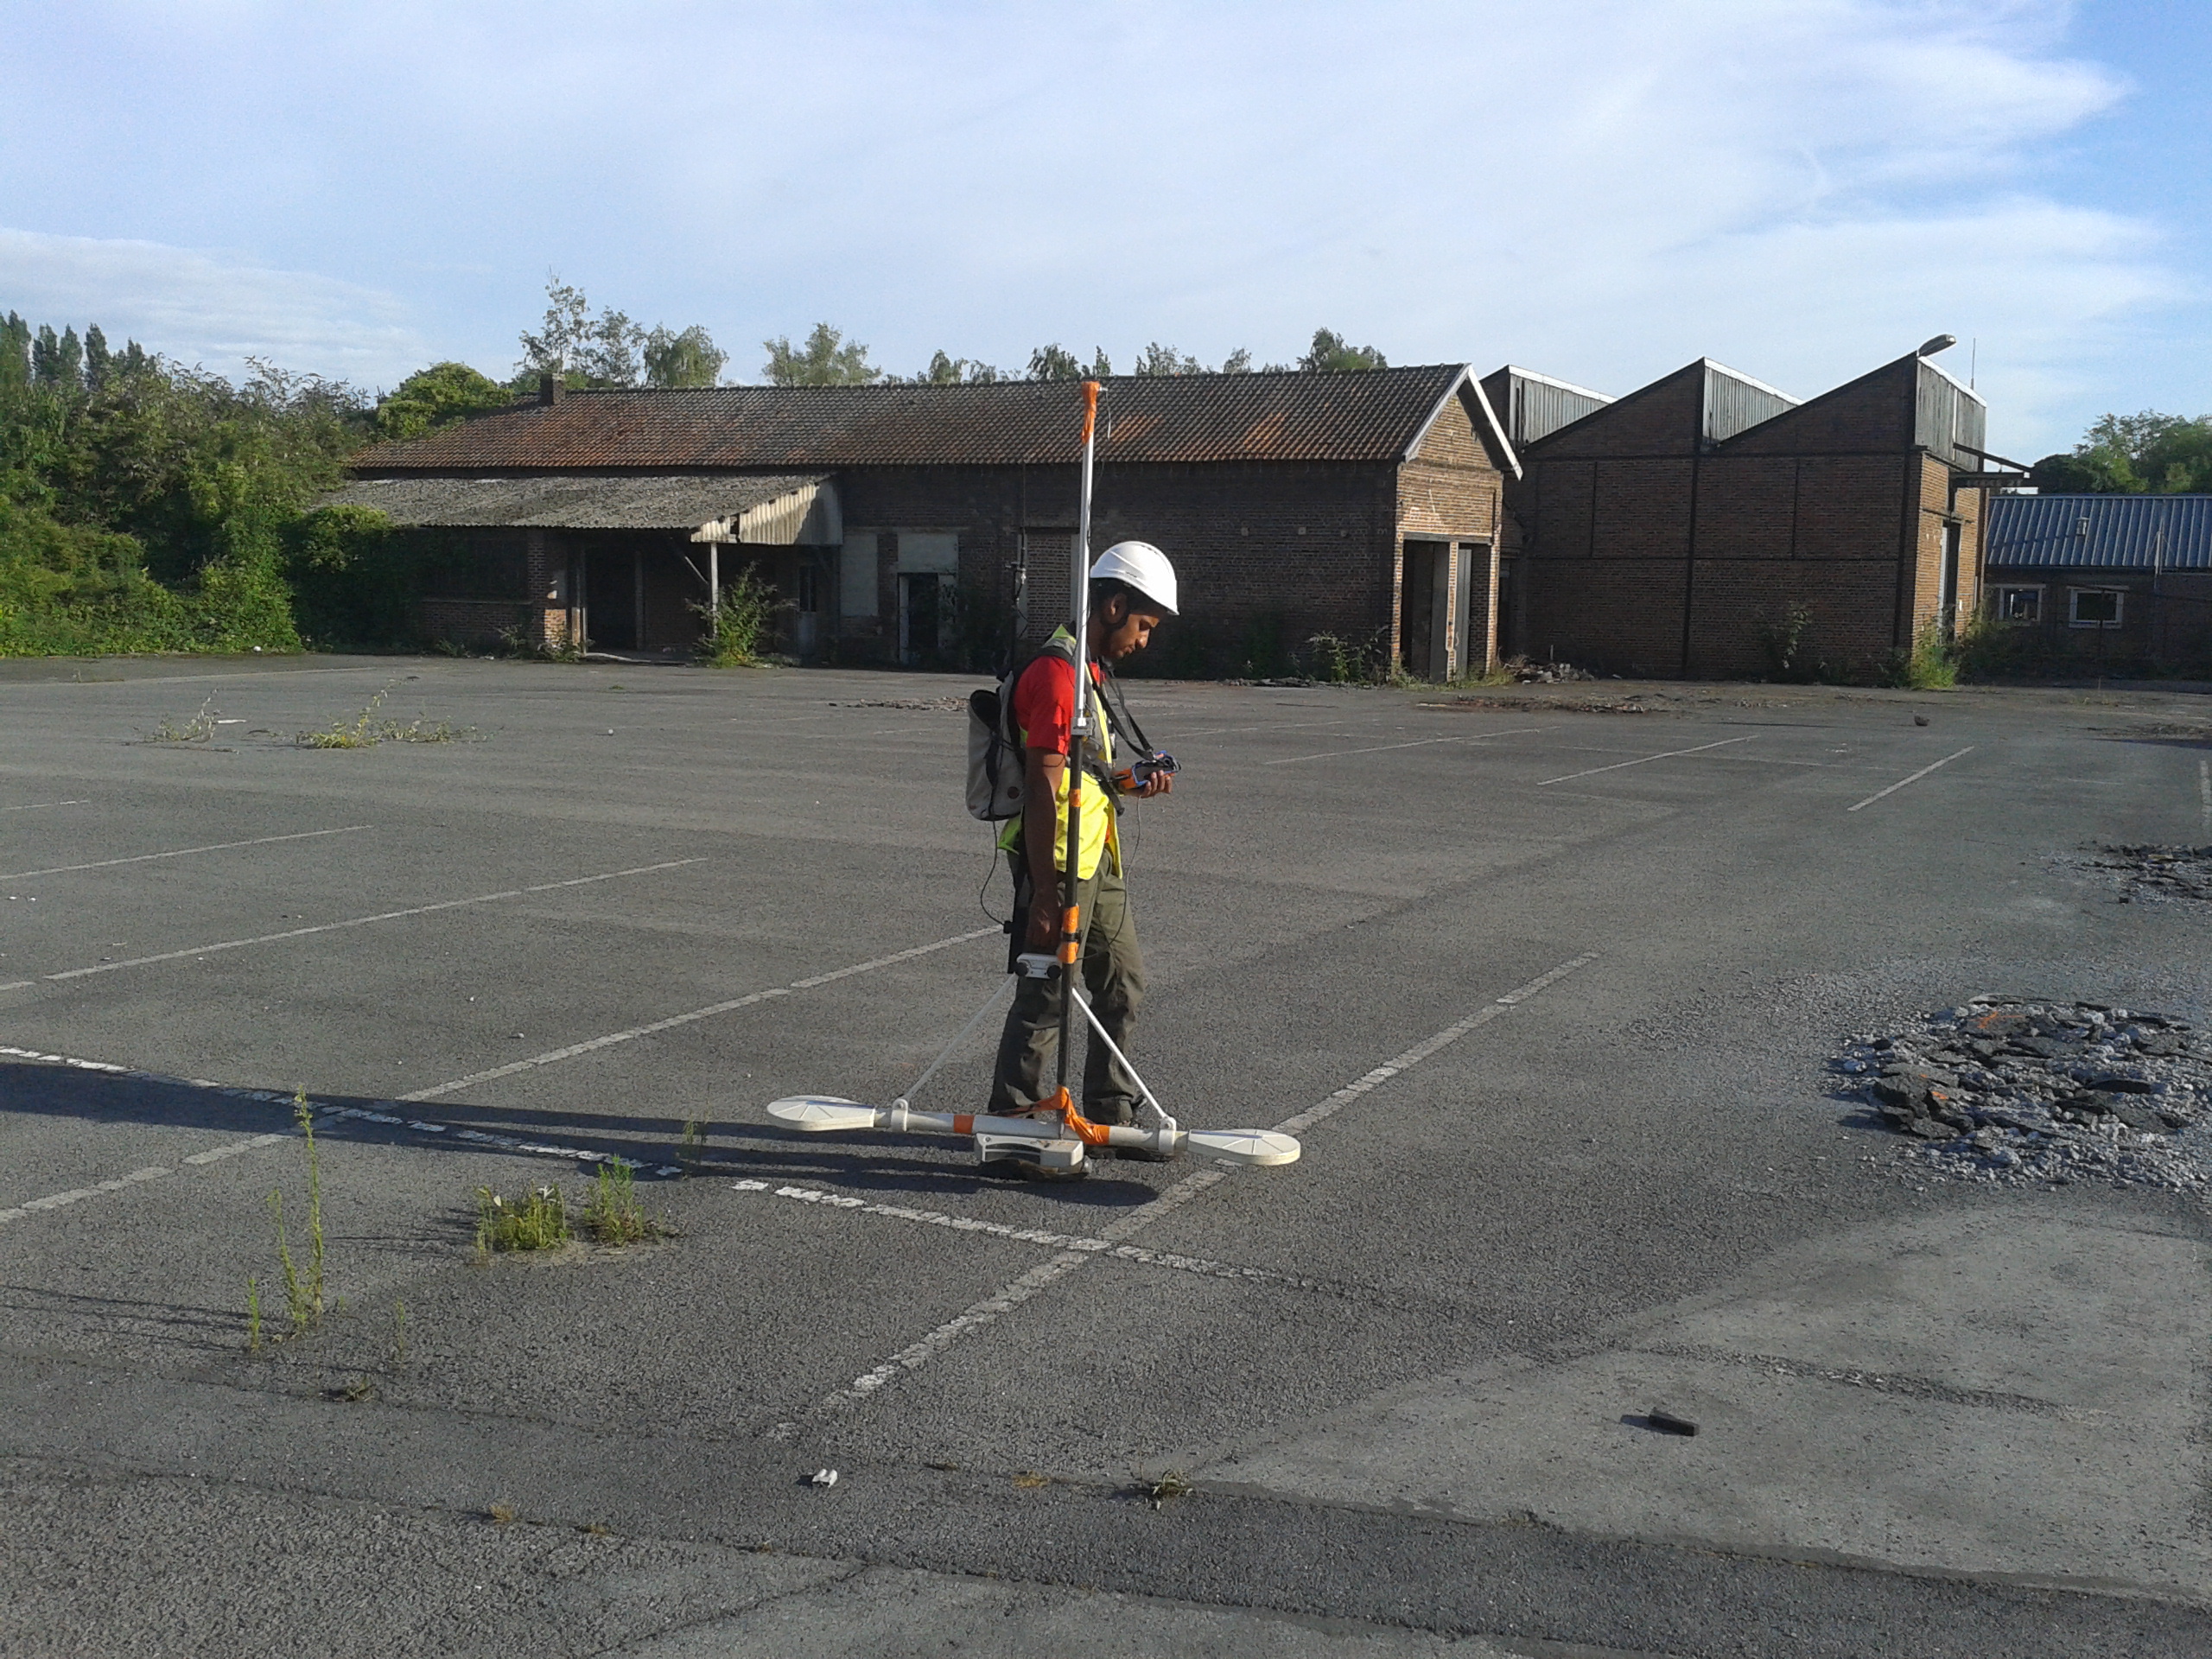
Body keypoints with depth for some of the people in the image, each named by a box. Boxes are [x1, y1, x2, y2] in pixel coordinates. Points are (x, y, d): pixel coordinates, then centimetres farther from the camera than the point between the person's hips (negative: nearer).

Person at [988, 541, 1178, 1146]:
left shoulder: (1096, 670, 15)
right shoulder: (1057, 672, -18)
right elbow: (1041, 792, -23)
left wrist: (1130, 781, 4)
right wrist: (1045, 896, -25)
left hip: (1097, 859, 10)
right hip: (1058, 863, -10)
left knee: (1122, 983, 15)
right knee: (1045, 997, -4)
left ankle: (1111, 1118, 26)